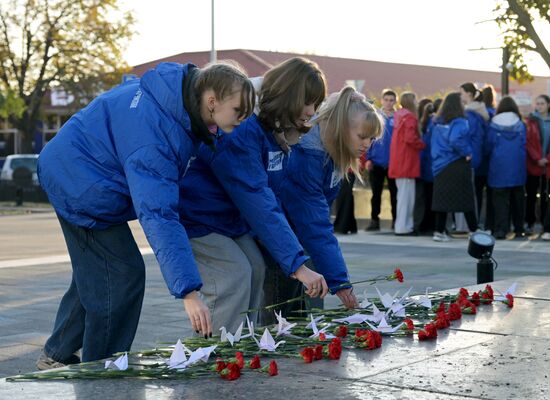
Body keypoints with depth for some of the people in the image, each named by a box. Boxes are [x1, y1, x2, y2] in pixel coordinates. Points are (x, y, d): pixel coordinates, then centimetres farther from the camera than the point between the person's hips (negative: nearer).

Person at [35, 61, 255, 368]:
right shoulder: (153, 130, -36)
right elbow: (159, 216, -42)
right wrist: (188, 292, -45)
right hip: (83, 186, -10)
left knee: (95, 274, 19)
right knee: (123, 276, -9)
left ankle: (58, 356, 33)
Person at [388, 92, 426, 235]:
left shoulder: (399, 116, 15)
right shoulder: (410, 117, -13)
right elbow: (410, 138, -23)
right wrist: (423, 145, -7)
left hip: (399, 162, 9)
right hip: (407, 162, -9)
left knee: (404, 194, 15)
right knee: (406, 195, -5)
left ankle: (405, 225, 21)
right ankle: (403, 227, -4)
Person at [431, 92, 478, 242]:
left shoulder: (438, 123, 9)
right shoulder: (459, 122, -13)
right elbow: (455, 141, -27)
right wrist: (467, 152, -14)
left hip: (441, 166, 6)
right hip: (458, 166, -6)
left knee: (442, 199, 7)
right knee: (466, 199, 3)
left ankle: (439, 231, 6)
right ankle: (474, 231, 10)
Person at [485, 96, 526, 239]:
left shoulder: (493, 125, -3)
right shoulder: (520, 125, -1)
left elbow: (489, 146, 1)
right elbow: (525, 146, 2)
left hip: (499, 167, -2)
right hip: (517, 168, 2)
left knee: (500, 198, -2)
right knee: (517, 197, 13)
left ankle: (501, 229, -11)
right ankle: (518, 228, 21)